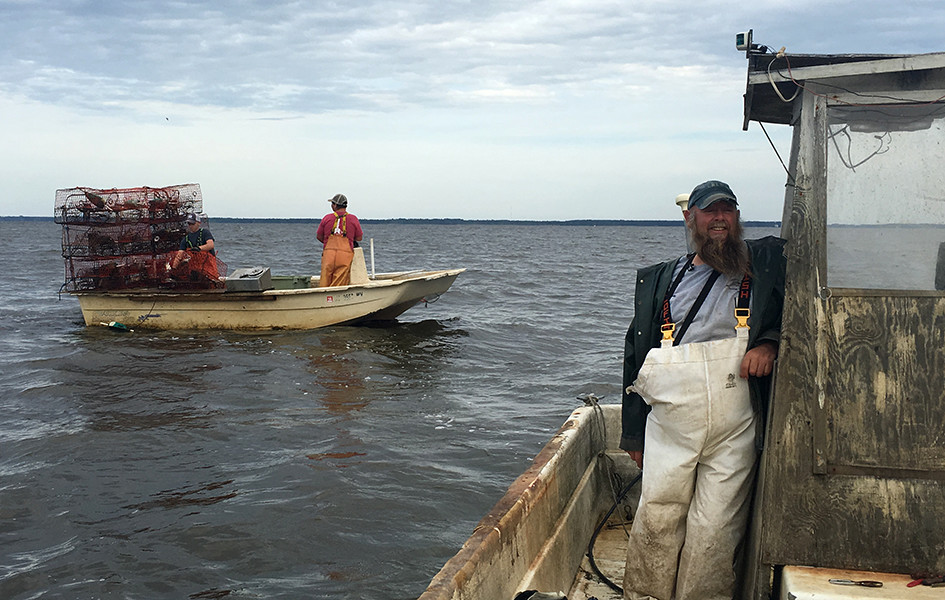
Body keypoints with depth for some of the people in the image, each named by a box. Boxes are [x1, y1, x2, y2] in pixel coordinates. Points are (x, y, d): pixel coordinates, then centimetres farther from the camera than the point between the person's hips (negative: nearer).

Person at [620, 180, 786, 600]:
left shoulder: (767, 264, 9)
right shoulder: (659, 281, 15)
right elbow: (635, 358, 17)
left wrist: (771, 343, -7)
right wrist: (634, 434, 15)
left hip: (735, 430, -1)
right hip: (669, 427, 1)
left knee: (715, 532, 1)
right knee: (656, 519, 0)